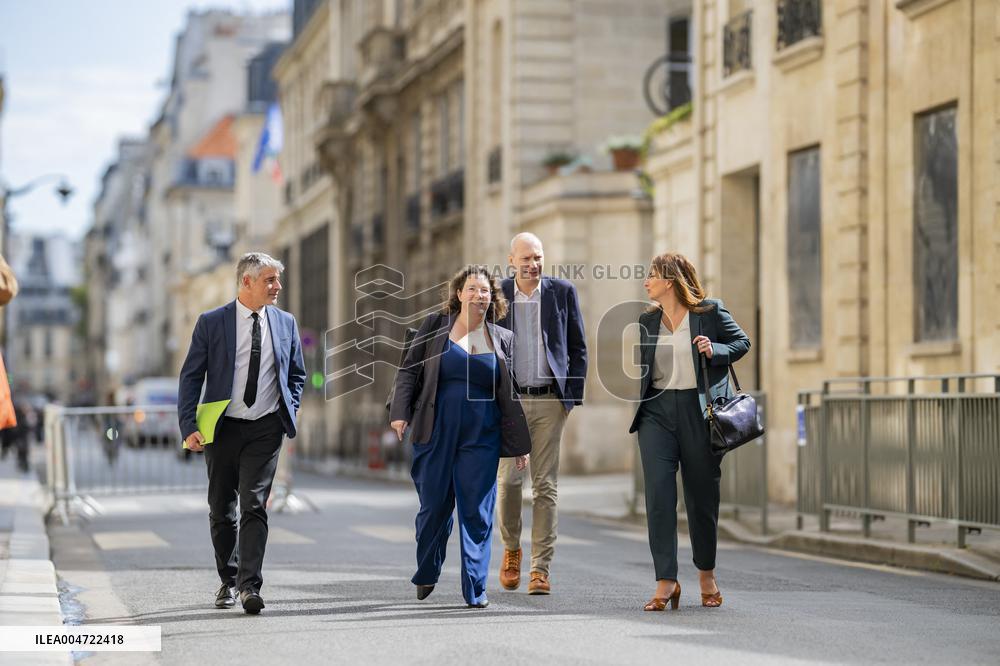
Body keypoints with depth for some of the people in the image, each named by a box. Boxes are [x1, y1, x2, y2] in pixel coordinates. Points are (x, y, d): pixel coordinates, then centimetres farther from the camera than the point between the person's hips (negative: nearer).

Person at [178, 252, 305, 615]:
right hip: (222, 429, 0)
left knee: (254, 505, -12)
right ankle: (228, 581, 25)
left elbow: (297, 374, 18)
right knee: (221, 510, 9)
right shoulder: (211, 323, -3)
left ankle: (250, 586, -14)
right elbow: (191, 376, -3)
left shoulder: (285, 323, 6)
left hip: (265, 429, 0)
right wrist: (189, 427, -12)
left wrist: (291, 408, 2)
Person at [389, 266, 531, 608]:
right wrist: (400, 413, -6)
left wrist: (521, 445, 8)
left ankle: (475, 589, 2)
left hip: (481, 438, 1)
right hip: (436, 434, 0)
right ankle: (426, 574, 29)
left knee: (478, 512, -3)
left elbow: (511, 396, 10)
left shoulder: (503, 340, 8)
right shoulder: (435, 326, 4)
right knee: (434, 507, 6)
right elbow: (409, 371, 5)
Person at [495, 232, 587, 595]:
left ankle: (541, 569, 1)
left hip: (550, 402, 0)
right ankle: (511, 549, 21)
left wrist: (574, 395, 1)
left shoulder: (563, 291, 3)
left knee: (545, 486, -1)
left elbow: (578, 348, 8)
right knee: (508, 480, -4)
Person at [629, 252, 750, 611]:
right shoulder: (647, 320, 12)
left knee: (702, 496, 7)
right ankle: (666, 581, -6)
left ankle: (706, 574, 26)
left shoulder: (710, 312, -2)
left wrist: (715, 350, -13)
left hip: (699, 410, -3)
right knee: (658, 496, -8)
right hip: (657, 411, 3)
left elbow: (741, 341, 6)